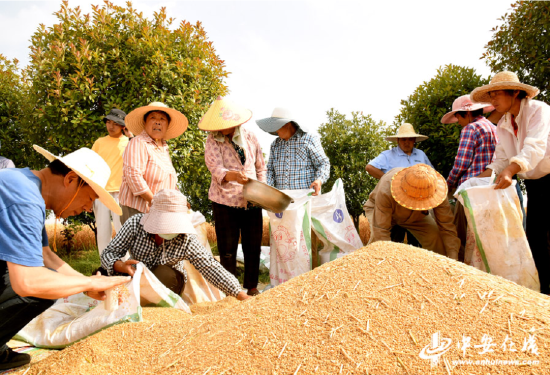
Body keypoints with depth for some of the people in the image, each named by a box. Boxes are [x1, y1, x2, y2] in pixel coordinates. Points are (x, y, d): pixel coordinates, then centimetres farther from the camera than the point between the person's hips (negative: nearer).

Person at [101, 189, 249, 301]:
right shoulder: (135, 224, -24)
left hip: (169, 281, -1)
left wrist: (241, 296, -35)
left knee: (162, 273, -33)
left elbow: (211, 268, -27)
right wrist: (122, 266, -40)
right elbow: (108, 253, -16)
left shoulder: (186, 240, -25)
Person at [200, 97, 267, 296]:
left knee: (253, 246, 8)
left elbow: (261, 167, 14)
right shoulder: (213, 141, -6)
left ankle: (252, 287, 26)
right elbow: (216, 168, -23)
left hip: (252, 202, 3)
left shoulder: (249, 137, 4)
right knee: (228, 249, 3)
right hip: (225, 201, -3)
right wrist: (231, 175, -43)